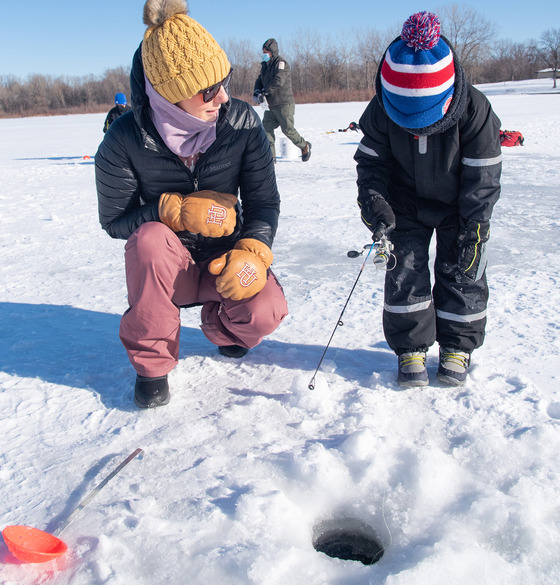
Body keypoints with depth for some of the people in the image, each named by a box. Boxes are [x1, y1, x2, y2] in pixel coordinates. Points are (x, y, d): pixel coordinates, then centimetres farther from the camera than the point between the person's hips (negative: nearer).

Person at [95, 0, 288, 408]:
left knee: (264, 310, -28)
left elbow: (264, 202, -8)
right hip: (168, 266, 0)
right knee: (151, 238, -35)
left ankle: (219, 324, 14)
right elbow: (114, 221, -10)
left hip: (226, 258, 1)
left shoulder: (242, 122, -12)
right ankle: (152, 361, -12)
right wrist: (178, 212, -26)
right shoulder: (124, 142, -16)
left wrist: (252, 252, -27)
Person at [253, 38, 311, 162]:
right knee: (266, 128, -4)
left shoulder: (281, 63, -11)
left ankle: (304, 146, 18)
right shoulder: (265, 65, 15)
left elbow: (279, 81, -24)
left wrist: (264, 92, -21)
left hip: (284, 104, -7)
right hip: (271, 105, 8)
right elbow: (259, 80, 16)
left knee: (288, 129, -5)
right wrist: (256, 92, -5)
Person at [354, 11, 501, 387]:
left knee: (462, 272, 0)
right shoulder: (382, 110, -20)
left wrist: (472, 231, -18)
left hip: (459, 206, -1)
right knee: (405, 270, -4)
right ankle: (411, 348, 10)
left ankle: (458, 347, 18)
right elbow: (372, 161, -8)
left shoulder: (475, 111, -26)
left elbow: (482, 178, -18)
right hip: (407, 204, 2)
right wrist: (374, 203, -25)